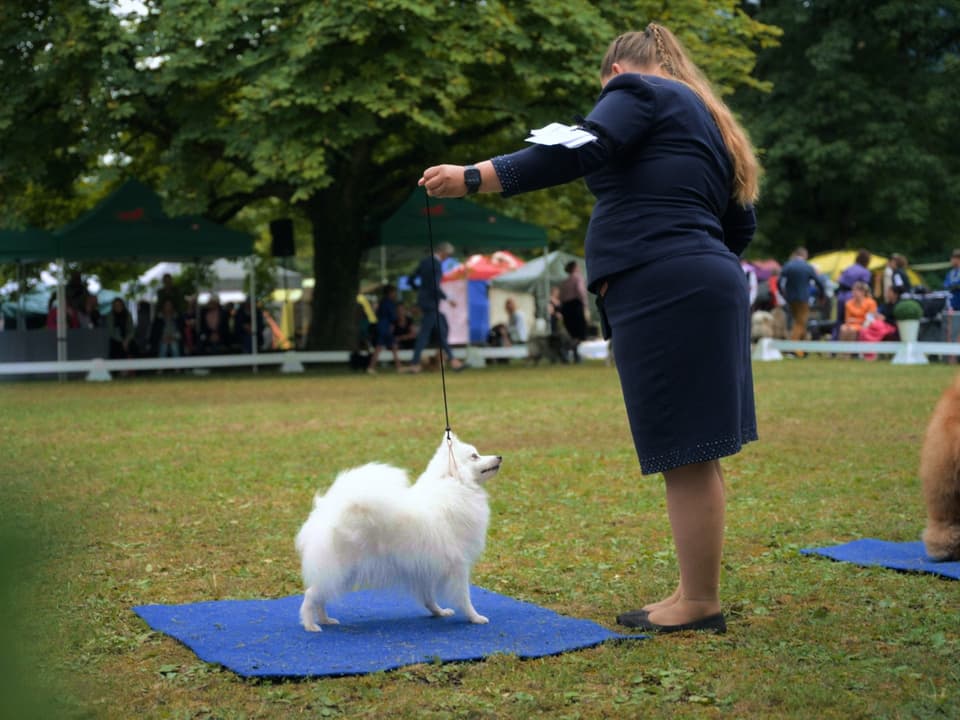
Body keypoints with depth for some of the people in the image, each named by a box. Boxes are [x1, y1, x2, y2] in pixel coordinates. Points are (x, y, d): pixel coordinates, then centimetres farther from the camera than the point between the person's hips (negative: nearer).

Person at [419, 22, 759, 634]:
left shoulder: (639, 91, 1)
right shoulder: (704, 115, 27)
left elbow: (576, 151, -16)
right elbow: (741, 225, 25)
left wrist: (472, 178, -17)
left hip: (664, 294, -10)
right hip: (709, 284, 10)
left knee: (687, 454, -7)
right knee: (696, 454, 10)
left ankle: (701, 603, -2)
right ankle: (698, 594, 15)